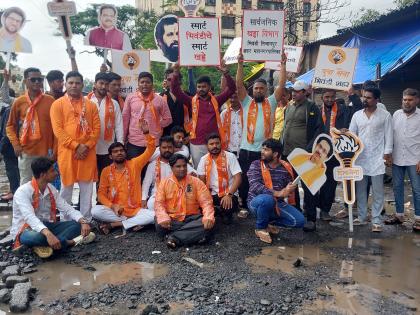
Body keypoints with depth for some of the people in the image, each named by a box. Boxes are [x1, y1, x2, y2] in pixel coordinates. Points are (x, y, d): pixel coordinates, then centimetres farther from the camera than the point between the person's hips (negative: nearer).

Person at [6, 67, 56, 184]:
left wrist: (55, 149, -2)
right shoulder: (19, 102, 2)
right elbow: (10, 126, 11)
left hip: (46, 151, 0)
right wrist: (15, 144, -3)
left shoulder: (50, 101, 1)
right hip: (25, 152, 1)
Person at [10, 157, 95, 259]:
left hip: (47, 226, 7)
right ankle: (69, 242, -20)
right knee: (35, 237, -42)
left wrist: (83, 221, -22)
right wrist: (47, 234, -51)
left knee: (77, 224, -13)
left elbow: (67, 209, -2)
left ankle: (45, 246, -26)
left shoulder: (51, 189, 2)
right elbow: (29, 217, -35)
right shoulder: (23, 191, -20)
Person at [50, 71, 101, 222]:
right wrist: (76, 146, -14)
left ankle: (87, 220, 19)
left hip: (88, 153, 2)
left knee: (87, 189, 8)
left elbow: (97, 128, 5)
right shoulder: (58, 104, 2)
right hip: (67, 152, -2)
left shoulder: (91, 105, 11)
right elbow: (58, 130, -7)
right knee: (66, 188, 6)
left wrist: (87, 146, -9)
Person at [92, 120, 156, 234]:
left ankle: (113, 225, -18)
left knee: (153, 216, -27)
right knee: (95, 211, -27)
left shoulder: (134, 164, 2)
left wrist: (146, 133, -19)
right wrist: (112, 206, -15)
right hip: (114, 211, 0)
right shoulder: (106, 171, 3)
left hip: (135, 211, 0)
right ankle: (133, 222, -17)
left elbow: (150, 149, -4)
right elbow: (101, 194, 3)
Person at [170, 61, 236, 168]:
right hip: (196, 144, 0)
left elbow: (231, 89, -1)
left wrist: (226, 73, -14)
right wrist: (176, 74, -16)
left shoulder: (216, 101, 6)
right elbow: (176, 91, -3)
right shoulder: (192, 101, 4)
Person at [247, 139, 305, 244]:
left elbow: (290, 187, 5)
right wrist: (277, 193, -34)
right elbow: (255, 186, -24)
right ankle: (260, 227, -8)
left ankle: (270, 222, 14)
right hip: (257, 202, -4)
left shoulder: (286, 168, 0)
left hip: (277, 203, 4)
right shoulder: (256, 165, -10)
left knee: (299, 220, -12)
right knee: (267, 199, -38)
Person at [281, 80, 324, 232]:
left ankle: (311, 219, 4)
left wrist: (309, 149, -18)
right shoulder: (289, 108, 16)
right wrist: (282, 145, 13)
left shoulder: (312, 108, -5)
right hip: (288, 153, 7)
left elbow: (319, 129, -10)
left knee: (308, 186, -3)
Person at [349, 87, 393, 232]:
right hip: (360, 157, 3)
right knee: (360, 189, 10)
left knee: (377, 191, 1)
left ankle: (376, 221, 7)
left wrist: (387, 154, -8)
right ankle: (361, 216, 22)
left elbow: (388, 136, -1)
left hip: (377, 158, -3)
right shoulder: (357, 115, 7)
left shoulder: (385, 115, -1)